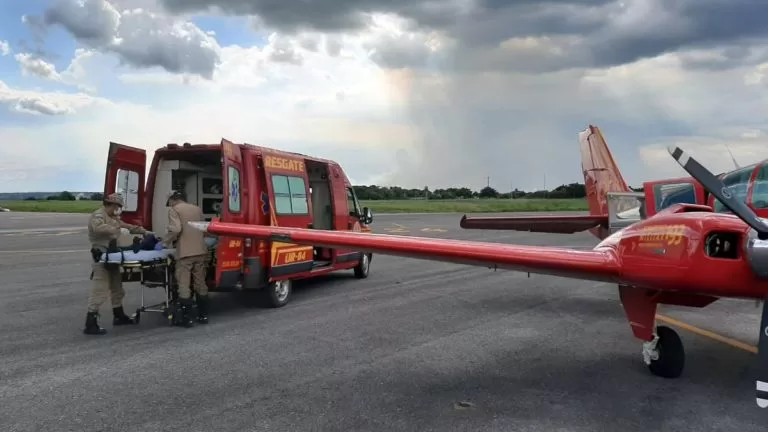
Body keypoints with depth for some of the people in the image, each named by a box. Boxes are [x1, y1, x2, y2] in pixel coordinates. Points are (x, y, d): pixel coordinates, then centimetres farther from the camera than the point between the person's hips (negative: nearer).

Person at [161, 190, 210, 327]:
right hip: (201, 251, 6)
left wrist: (165, 241, -2)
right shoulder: (197, 209, 18)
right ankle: (203, 315, 16)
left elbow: (175, 229, -15)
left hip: (185, 253, -6)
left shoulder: (174, 210, -1)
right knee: (200, 283, 12)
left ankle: (186, 318, -4)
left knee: (184, 286, -3)